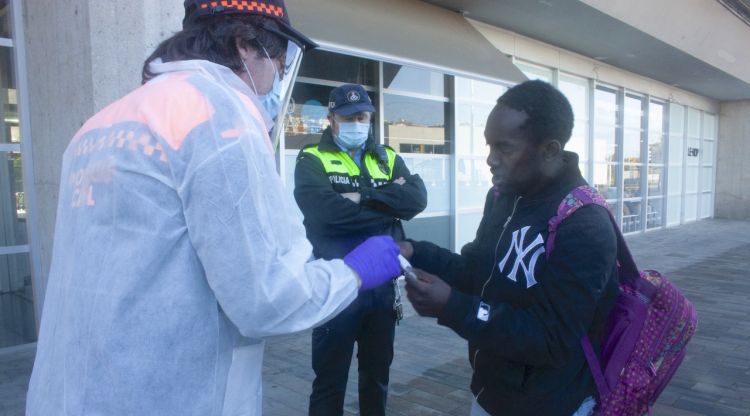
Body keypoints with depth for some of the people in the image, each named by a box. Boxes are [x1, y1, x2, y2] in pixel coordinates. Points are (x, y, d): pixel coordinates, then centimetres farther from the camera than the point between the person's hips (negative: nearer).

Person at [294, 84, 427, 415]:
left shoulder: (388, 158, 9)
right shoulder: (312, 160, -5)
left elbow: (418, 198, -8)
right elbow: (328, 211, -22)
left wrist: (364, 197, -18)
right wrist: (390, 203, -12)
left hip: (383, 284, 4)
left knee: (377, 373, 21)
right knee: (330, 379, 10)